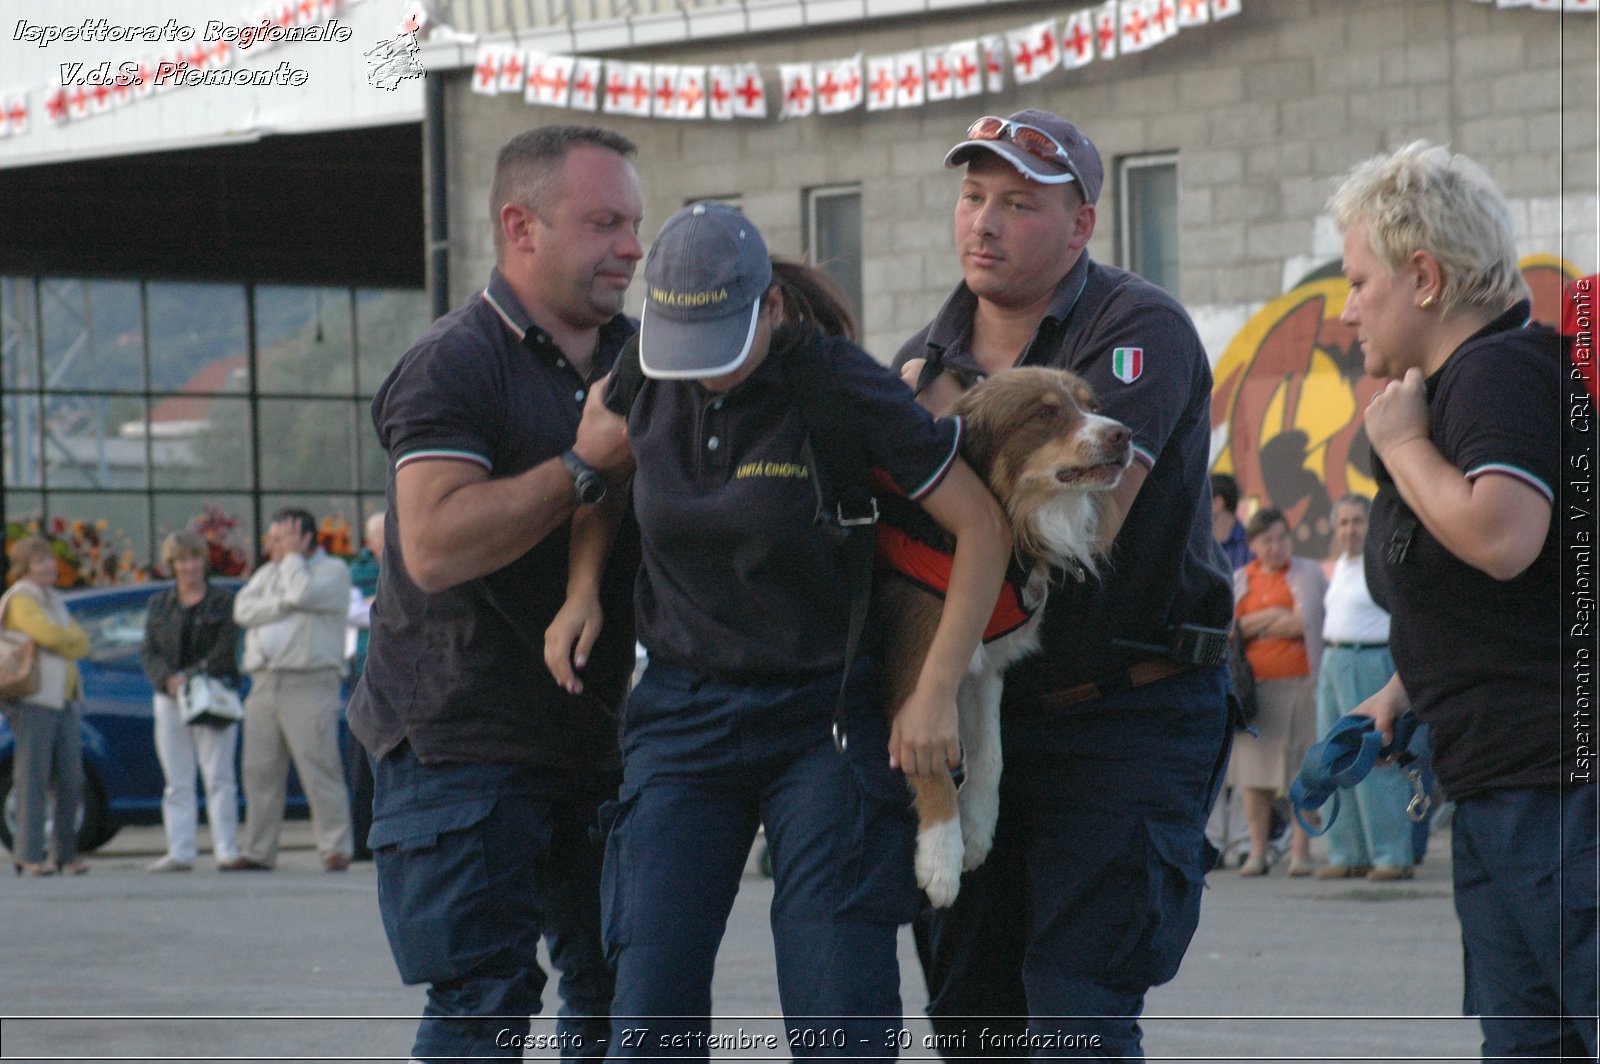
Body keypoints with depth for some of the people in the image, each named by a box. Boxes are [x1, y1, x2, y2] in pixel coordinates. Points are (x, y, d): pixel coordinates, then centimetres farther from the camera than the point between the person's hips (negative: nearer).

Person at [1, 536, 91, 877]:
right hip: (33, 701, -8)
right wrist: (71, 641, -1)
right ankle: (29, 857, -10)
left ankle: (65, 854, 10)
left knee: (70, 781, 5)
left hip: (64, 702, 8)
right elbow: (51, 635, -20)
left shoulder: (53, 601, 21)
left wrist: (61, 642, -7)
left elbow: (82, 644, 11)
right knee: (33, 779, -10)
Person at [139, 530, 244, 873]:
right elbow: (148, 651, 6)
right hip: (170, 700, 4)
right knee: (177, 782, 3)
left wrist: (192, 677, -17)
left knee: (219, 777, -5)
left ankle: (226, 850, -5)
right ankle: (180, 852, 4)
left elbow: (226, 650, -6)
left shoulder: (223, 601, 4)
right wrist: (168, 679, -13)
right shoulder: (159, 604, 15)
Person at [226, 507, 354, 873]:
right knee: (260, 772, 4)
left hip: (309, 686, -6)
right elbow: (244, 609, 7)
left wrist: (292, 556, -2)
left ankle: (336, 849, -10)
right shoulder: (268, 573, 22)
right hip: (264, 684, 6)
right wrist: (284, 604, -6)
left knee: (319, 768, -11)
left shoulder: (333, 571, 3)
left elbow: (304, 594, -16)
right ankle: (257, 852, 8)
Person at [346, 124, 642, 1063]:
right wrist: (586, 462, -24)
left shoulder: (634, 359, 12)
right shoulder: (455, 367, -12)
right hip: (464, 746, -7)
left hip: (593, 736, 8)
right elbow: (437, 544, -26)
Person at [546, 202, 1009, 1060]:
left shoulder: (843, 387, -14)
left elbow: (983, 528, -10)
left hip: (825, 720, -4)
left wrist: (934, 694, -15)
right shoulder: (646, 380, -2)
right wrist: (582, 591, 6)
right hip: (683, 715, 4)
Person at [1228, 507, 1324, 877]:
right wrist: (1272, 617, -6)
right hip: (1253, 684, 2)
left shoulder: (1308, 573, 8)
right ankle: (1257, 852, 4)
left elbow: (1306, 623, -5)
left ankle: (1300, 850, 0)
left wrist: (1253, 626, -1)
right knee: (1254, 770, -1)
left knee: (1302, 770, -4)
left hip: (1298, 682, -2)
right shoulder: (1239, 580, 15)